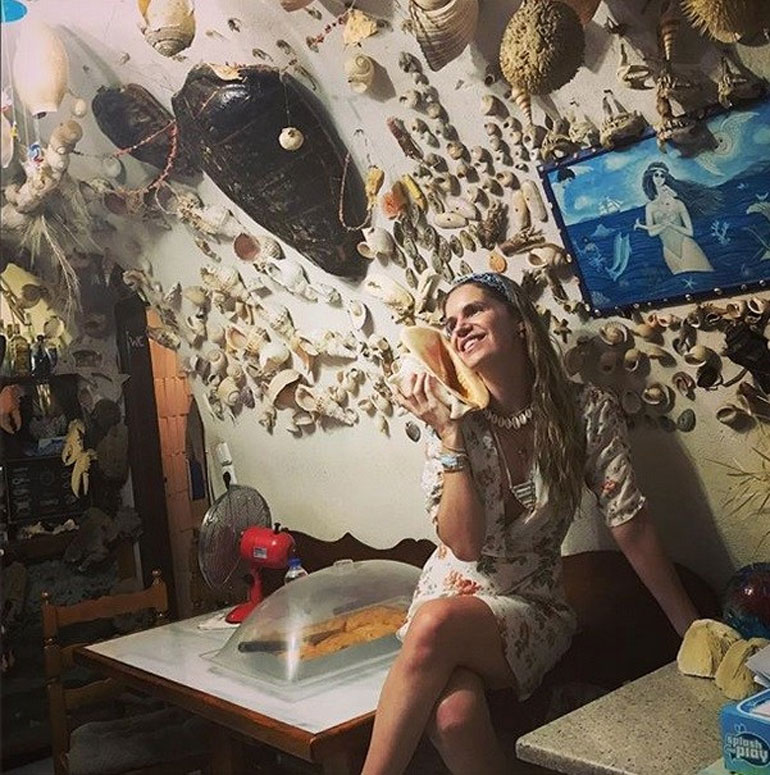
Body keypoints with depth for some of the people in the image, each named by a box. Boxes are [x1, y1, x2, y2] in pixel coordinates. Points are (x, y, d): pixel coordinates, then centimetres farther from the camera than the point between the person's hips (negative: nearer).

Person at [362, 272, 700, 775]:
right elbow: (464, 544, -16)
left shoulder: (586, 411, -8)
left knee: (436, 623, -34)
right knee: (454, 715, -34)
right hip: (449, 596, 1)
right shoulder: (454, 420, -6)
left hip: (530, 613, 0)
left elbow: (631, 525, -5)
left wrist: (695, 633, -2)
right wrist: (450, 434, -23)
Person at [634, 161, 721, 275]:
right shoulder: (650, 207, 7)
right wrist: (667, 221, -12)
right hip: (669, 252, 2)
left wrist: (667, 224, -11)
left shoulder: (678, 204, 1)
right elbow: (651, 232, -4)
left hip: (685, 247, -2)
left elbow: (689, 232, -4)